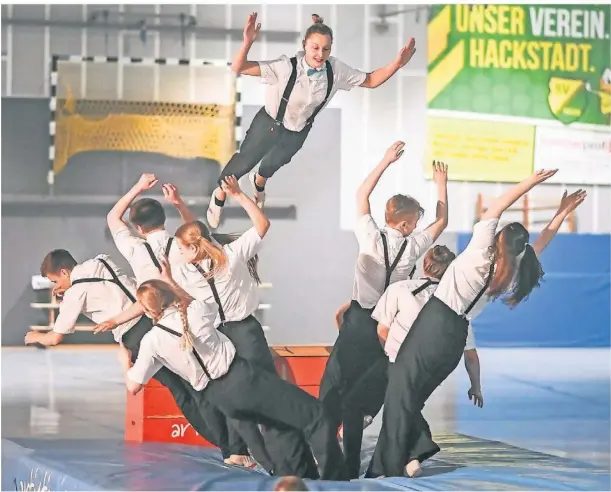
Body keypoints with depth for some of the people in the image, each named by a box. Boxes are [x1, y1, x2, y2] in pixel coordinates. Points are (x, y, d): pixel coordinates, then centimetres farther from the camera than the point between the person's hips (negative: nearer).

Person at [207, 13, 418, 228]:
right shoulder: (286, 67, -39)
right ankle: (220, 194, 48)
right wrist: (248, 42, -63)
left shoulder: (336, 70, -27)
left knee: (276, 161, 33)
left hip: (299, 131, 4)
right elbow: (238, 68, -43)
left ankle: (259, 182, 69)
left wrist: (396, 64, -29)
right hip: (269, 123, -4)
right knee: (245, 160, 17)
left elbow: (371, 80, -12)